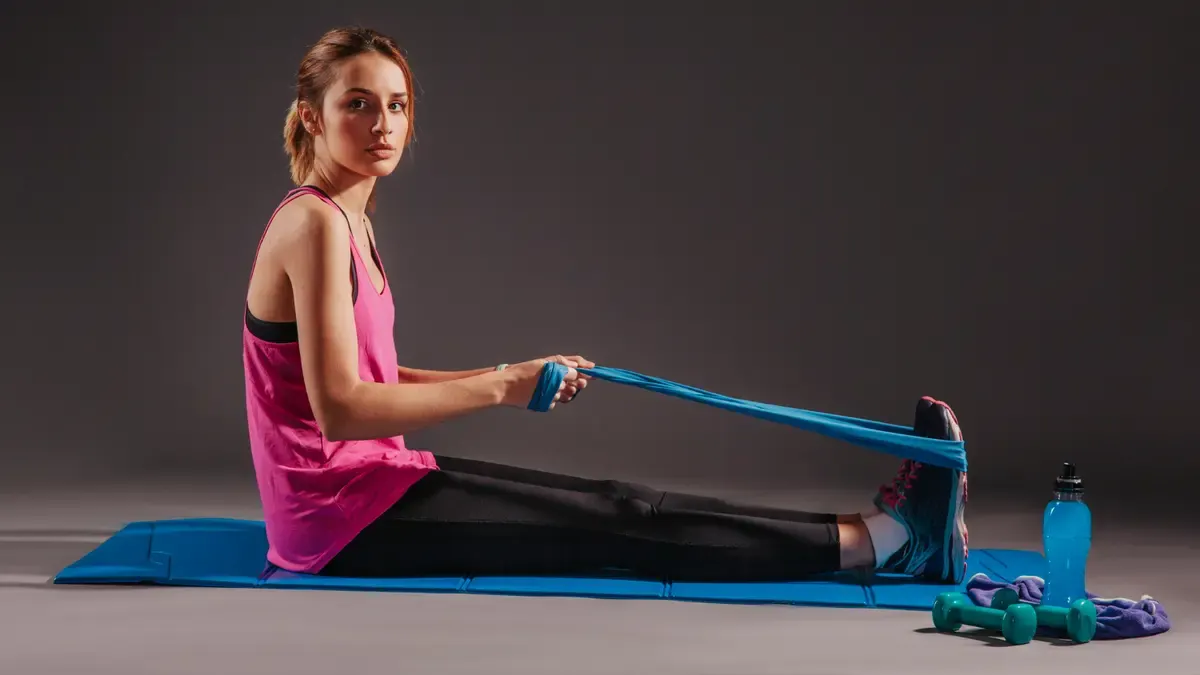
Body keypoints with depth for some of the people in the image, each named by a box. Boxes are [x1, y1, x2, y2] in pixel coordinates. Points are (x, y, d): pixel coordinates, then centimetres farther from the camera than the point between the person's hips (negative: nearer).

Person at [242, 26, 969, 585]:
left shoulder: (351, 222, 12)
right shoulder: (315, 225, -18)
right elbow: (339, 408, -24)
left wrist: (509, 377, 11)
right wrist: (499, 389, -19)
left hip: (367, 486, 9)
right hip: (340, 513, -9)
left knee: (615, 505, 1)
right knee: (618, 525, -8)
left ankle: (884, 534, 0)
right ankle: (880, 538, -4)